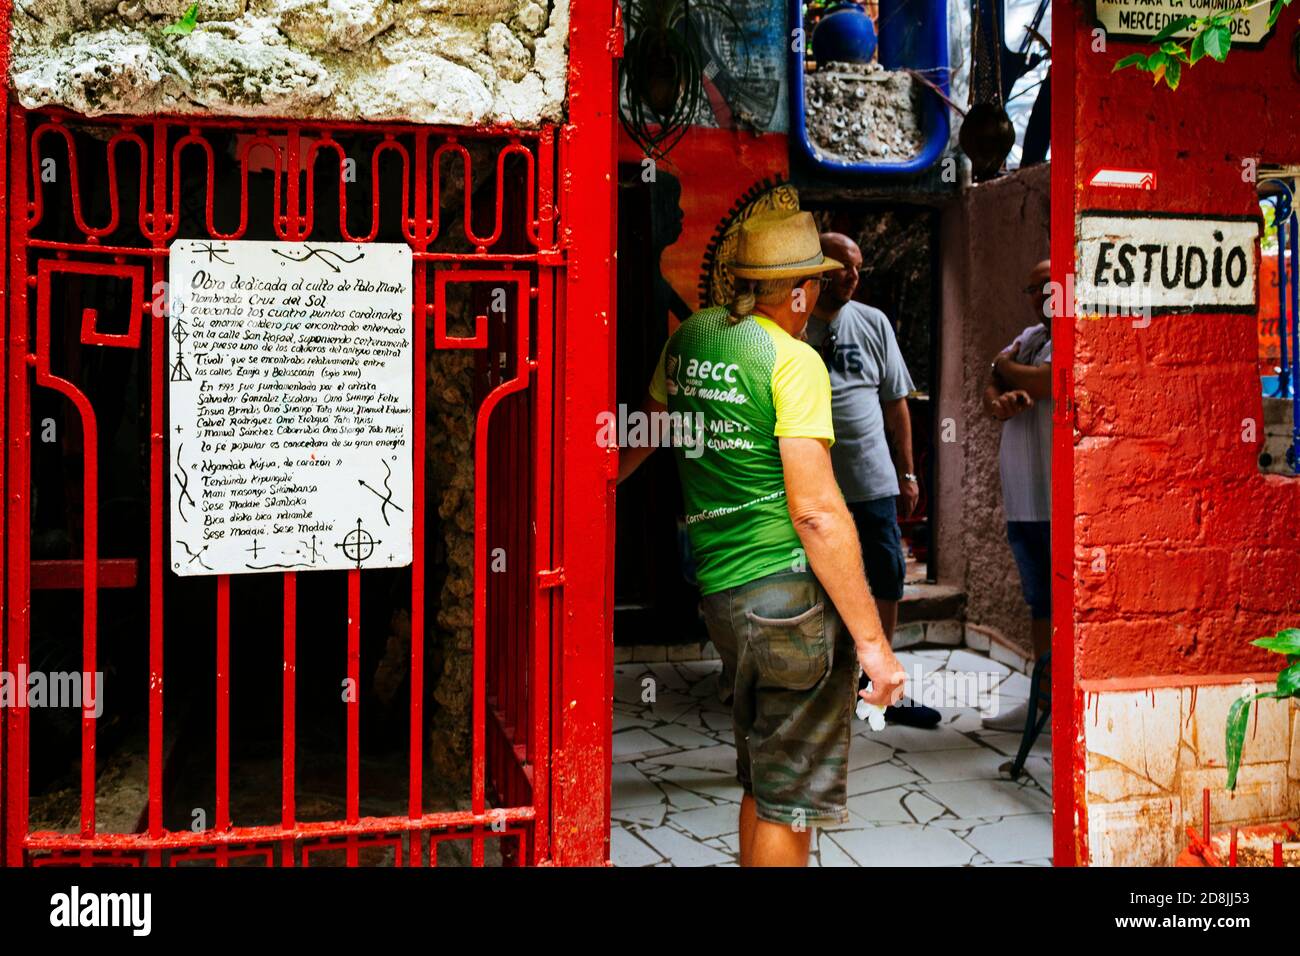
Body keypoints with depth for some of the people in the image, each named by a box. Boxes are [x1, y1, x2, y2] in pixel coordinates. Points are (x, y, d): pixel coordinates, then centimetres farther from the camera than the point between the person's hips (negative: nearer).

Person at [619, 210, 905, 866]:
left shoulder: (689, 337, 11)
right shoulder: (793, 360, -10)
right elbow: (815, 510, -17)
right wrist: (871, 640, -14)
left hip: (718, 591, 8)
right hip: (793, 590, -8)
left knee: (762, 788, 21)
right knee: (791, 804, 3)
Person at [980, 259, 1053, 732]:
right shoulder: (1029, 337, 19)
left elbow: (1036, 382, -19)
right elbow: (990, 394, 10)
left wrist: (1004, 366, 3)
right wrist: (999, 400, -15)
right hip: (1023, 501, 8)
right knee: (1041, 604, 15)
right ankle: (1043, 702, 25)